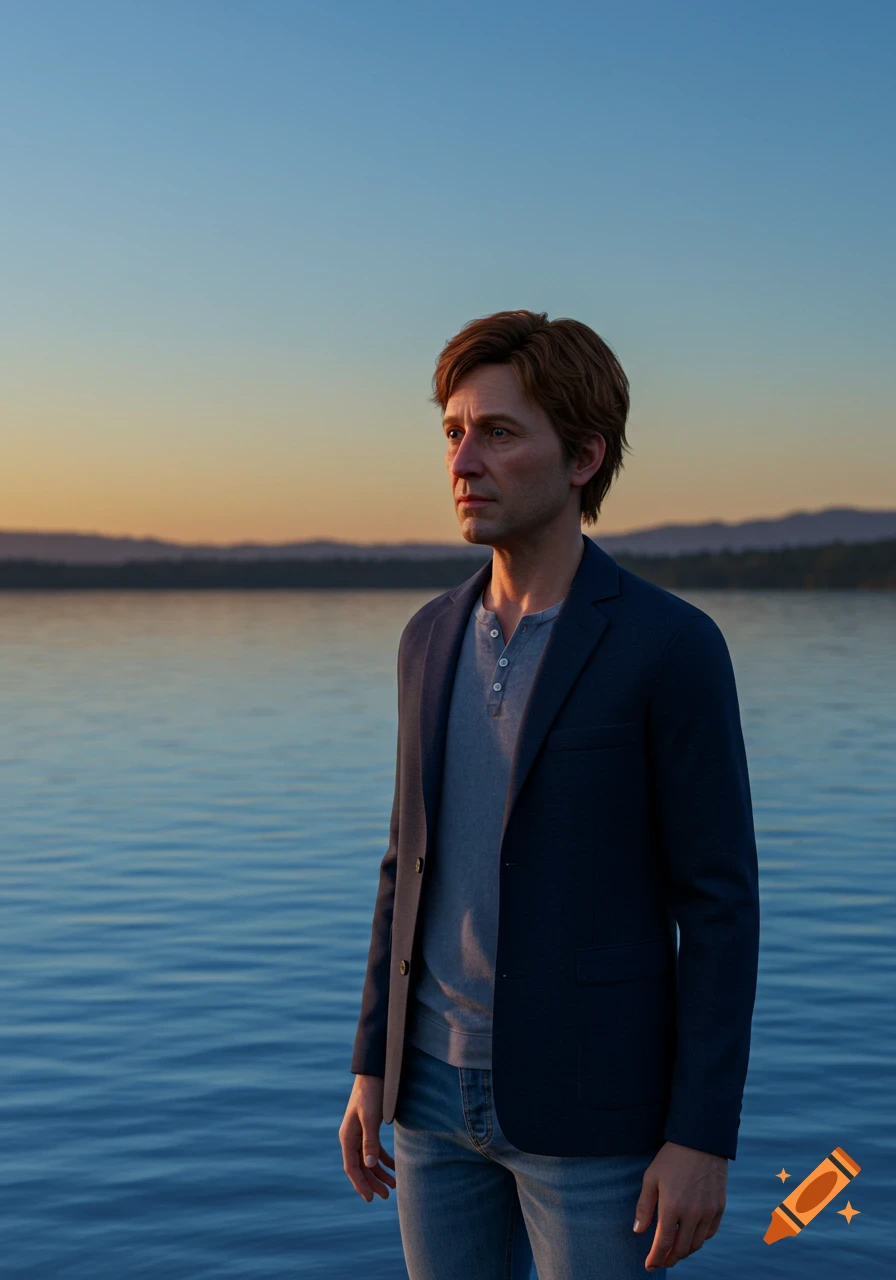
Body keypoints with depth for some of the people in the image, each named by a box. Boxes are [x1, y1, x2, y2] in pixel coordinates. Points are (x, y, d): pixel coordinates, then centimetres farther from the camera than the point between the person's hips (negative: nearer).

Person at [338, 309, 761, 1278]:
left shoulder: (673, 645, -13)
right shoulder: (433, 637, 6)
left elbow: (720, 902, -12)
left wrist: (703, 1139, -15)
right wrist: (371, 1067, 10)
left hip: (594, 1100, -5)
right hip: (445, 1084, 6)